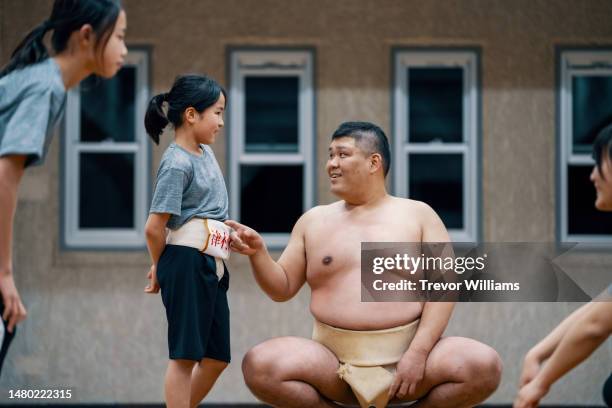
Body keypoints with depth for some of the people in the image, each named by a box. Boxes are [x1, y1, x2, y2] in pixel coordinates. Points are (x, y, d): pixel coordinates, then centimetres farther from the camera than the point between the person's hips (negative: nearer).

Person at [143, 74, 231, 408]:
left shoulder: (206, 152, 15)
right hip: (188, 261, -9)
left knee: (217, 357, 10)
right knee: (186, 355, -7)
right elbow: (155, 227, -14)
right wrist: (160, 268, 3)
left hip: (213, 265, 9)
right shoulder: (177, 163, -12)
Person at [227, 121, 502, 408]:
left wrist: (418, 353, -14)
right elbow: (282, 289, 15)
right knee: (258, 366, -27)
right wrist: (257, 252, -5)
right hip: (333, 361, 1)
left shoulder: (418, 214, 7)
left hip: (408, 352, -1)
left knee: (484, 366, -28)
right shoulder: (314, 220, 14)